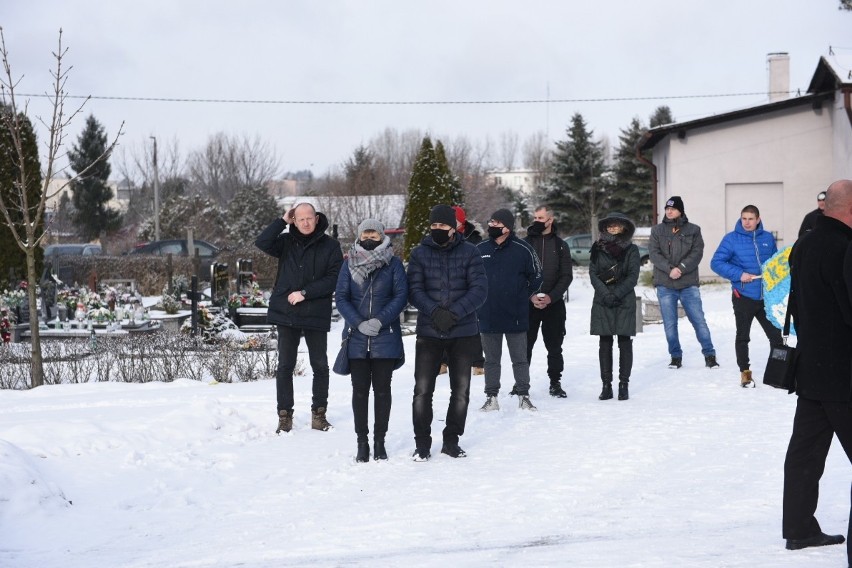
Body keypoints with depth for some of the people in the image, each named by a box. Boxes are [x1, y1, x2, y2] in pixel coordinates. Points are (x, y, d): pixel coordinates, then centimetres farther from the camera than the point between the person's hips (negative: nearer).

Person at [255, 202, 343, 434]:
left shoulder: (330, 245, -1)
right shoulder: (286, 241, 5)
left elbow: (334, 279, -8)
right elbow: (262, 243, -11)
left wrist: (305, 293, -13)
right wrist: (282, 221, -10)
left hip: (317, 315, -1)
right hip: (286, 313, 1)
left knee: (320, 365, 7)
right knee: (285, 365, 4)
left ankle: (319, 413, 19)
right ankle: (285, 415, 11)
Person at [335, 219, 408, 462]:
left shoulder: (393, 263, 2)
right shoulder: (349, 264, 6)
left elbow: (401, 296, -4)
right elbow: (341, 297, 2)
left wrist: (380, 321, -16)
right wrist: (359, 323, -12)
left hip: (386, 337, -1)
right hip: (357, 338, 1)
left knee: (382, 389, 3)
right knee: (360, 389, 3)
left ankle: (379, 442, 11)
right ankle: (362, 442, 10)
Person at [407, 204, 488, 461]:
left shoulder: (469, 252, 0)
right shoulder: (419, 253, 2)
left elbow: (479, 289, -7)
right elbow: (414, 290, -4)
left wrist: (454, 313, -19)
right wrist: (434, 312, -21)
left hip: (464, 332, 1)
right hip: (429, 332, 0)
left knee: (461, 390, 8)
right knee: (422, 389, -3)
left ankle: (451, 440, 22)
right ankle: (422, 443, 10)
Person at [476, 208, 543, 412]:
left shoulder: (523, 249, -6)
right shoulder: (480, 249, 2)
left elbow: (536, 278, 5)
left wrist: (526, 297, 7)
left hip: (516, 317, -2)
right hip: (488, 316, 2)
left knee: (520, 359, 6)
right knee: (491, 360, 10)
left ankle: (523, 396, 14)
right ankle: (491, 397, 18)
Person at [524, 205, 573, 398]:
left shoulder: (560, 245, 7)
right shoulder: (525, 243, 6)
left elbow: (566, 276, 3)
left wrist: (550, 297, -10)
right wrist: (530, 296, -11)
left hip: (554, 303, 0)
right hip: (528, 303, 0)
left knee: (554, 346, 4)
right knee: (525, 344, 0)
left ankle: (555, 382, 12)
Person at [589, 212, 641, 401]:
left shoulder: (631, 249, 3)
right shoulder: (598, 248, 8)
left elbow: (633, 276, -3)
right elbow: (593, 274, 1)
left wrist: (616, 294, -13)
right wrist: (605, 293, -12)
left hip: (625, 302, -1)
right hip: (602, 303, 1)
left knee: (625, 342, -1)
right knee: (605, 343, 2)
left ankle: (624, 385, 4)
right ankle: (606, 385, 6)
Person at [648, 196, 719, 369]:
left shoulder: (693, 230, 6)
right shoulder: (657, 230, 8)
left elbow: (697, 253, -3)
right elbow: (654, 253, -2)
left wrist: (681, 268, -17)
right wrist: (670, 269, -16)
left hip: (689, 284, -1)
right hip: (665, 285, 1)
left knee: (699, 320, -3)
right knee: (670, 324, 5)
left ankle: (709, 355, 6)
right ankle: (676, 356, 17)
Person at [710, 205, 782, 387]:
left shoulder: (768, 238, 6)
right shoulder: (732, 239, -5)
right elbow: (716, 262, -9)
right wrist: (739, 274, -17)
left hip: (766, 296, 3)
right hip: (743, 296, -3)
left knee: (775, 334, 6)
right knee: (743, 336, 8)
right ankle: (744, 372, 19)